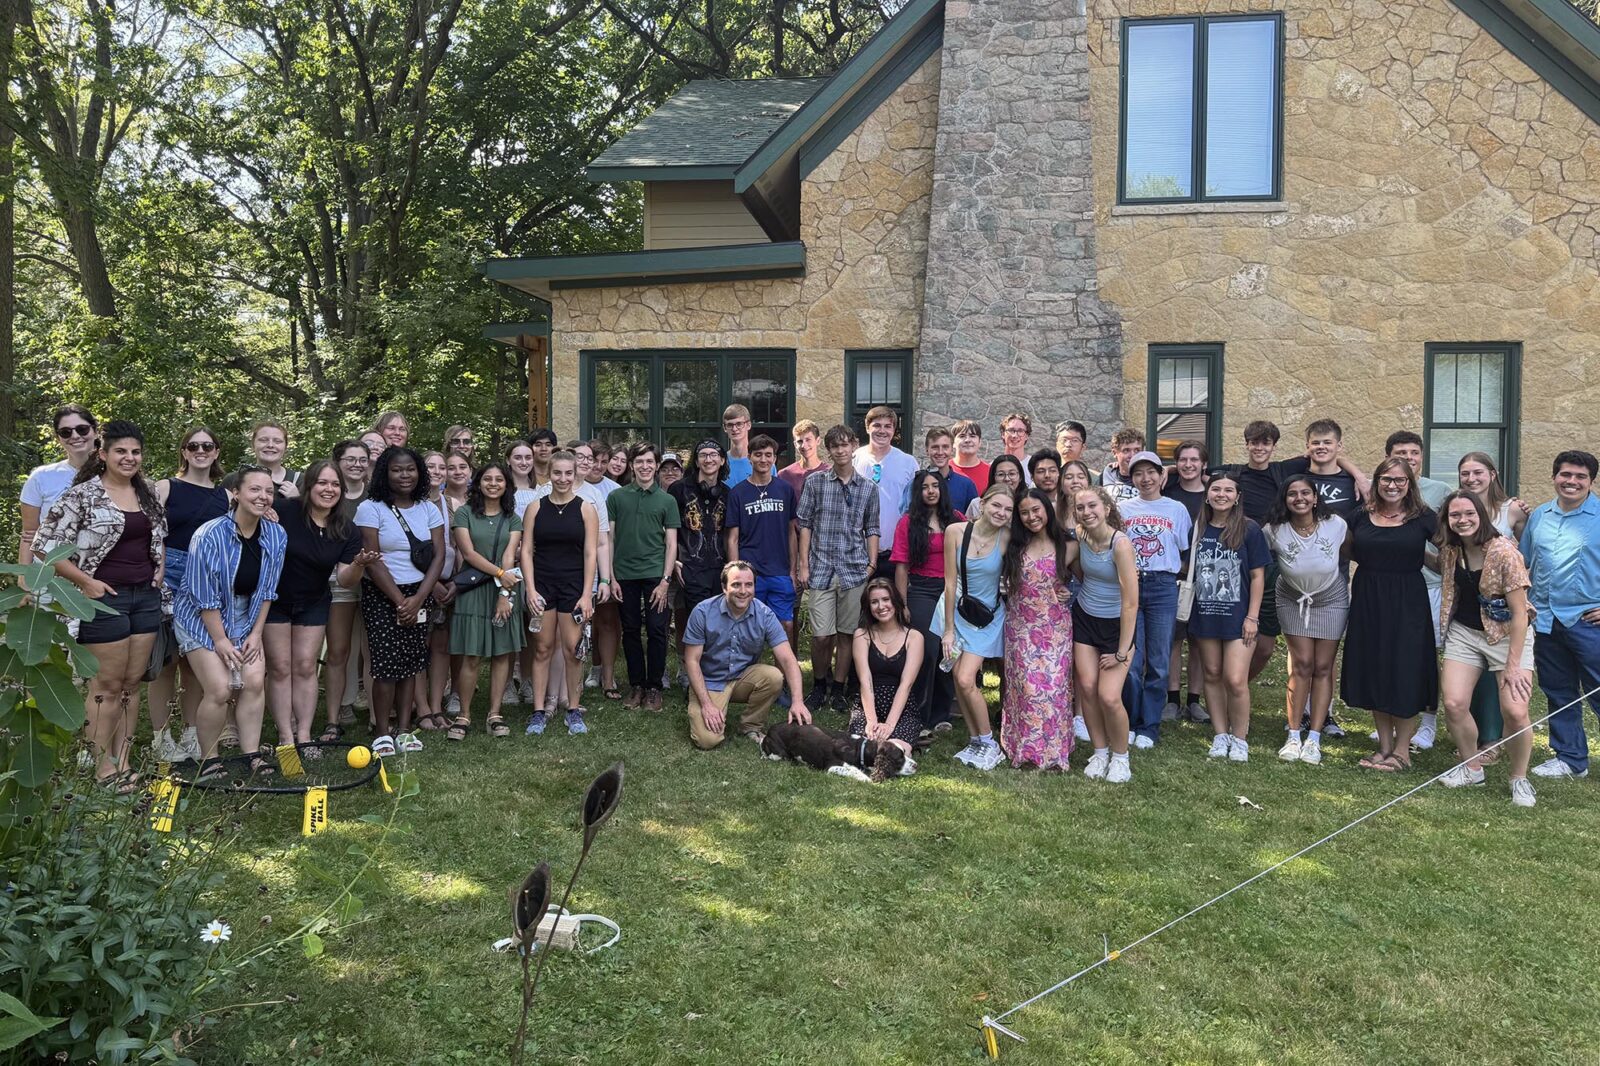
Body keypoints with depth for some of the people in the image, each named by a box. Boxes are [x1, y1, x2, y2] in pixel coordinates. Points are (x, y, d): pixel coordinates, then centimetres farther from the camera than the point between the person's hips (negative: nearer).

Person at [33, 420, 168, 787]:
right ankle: (103, 767, 9)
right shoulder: (82, 494, -10)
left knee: (132, 683, 10)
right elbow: (45, 545, -11)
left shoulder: (148, 494, 9)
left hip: (146, 596, 6)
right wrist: (86, 582, -13)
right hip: (106, 598, -6)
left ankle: (123, 761, 18)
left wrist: (160, 570, 9)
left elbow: (161, 536, 26)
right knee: (108, 685, -1)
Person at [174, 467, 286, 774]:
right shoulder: (210, 535, -23)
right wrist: (221, 640, -16)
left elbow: (267, 590, 0)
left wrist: (256, 633, -4)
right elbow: (205, 596, -19)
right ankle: (208, 759, 6)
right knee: (220, 689, -13)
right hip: (202, 620, -5)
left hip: (244, 620, 5)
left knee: (254, 681, -8)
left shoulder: (276, 536, -9)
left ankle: (252, 755, 4)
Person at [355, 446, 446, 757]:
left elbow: (438, 556, 2)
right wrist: (400, 600, -13)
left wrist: (417, 599, -9)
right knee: (387, 663, -9)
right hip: (381, 596, -4)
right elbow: (372, 560, -10)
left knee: (411, 662, 5)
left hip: (419, 595, 4)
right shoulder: (370, 509, -5)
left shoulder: (428, 509, 8)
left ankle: (404, 729, 12)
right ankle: (383, 734, 1)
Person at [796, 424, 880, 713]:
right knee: (821, 635, -4)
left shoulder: (868, 488, 8)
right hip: (821, 570, -1)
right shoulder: (815, 483, 3)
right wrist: (803, 565, -1)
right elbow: (804, 525, 3)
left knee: (847, 633, 6)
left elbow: (871, 530, 11)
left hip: (854, 570, 2)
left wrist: (872, 564, 3)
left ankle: (838, 689, 20)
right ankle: (819, 685, 18)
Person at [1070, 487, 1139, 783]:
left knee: (1109, 697, -12)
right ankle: (1100, 752, 16)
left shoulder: (1120, 543, -23)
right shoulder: (1081, 537, -4)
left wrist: (1122, 652, -19)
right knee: (1086, 687, -3)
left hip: (1116, 624, -5)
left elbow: (1131, 604, -22)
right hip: (1084, 619, 5)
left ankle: (1120, 757, 12)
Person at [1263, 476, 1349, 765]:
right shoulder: (1275, 531, -18)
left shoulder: (1336, 525, -18)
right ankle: (1293, 737, 2)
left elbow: (1352, 556, -4)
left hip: (1331, 601, 0)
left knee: (1323, 668, 1)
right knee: (1302, 665, -4)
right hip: (1293, 601, 0)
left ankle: (1314, 739, 5)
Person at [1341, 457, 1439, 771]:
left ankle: (1402, 750, 12)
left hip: (1406, 604, -3)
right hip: (1367, 601, 4)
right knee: (1373, 672, 8)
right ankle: (1384, 746, 21)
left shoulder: (1424, 519, -3)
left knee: (1404, 674, -1)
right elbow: (1349, 552, 19)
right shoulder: (1361, 518, 5)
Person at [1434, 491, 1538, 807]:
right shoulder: (1449, 550, -3)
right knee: (1453, 704, -8)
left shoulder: (1504, 552, -19)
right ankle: (1471, 768, 16)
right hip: (1464, 632, 5)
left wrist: (1513, 665, -18)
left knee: (1515, 712, -16)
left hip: (1508, 635, -5)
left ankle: (1519, 778, 9)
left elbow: (1520, 612, -18)